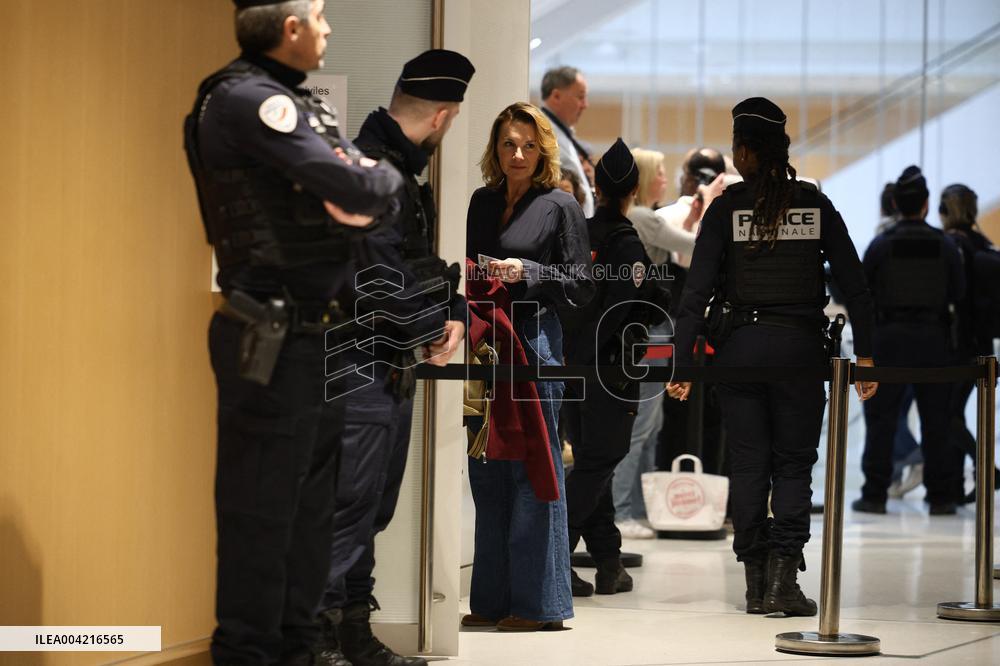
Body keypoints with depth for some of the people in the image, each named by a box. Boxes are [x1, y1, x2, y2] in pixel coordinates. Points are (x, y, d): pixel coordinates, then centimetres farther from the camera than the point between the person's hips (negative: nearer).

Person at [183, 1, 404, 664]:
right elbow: (352, 189, -24)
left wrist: (362, 185, -14)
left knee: (312, 504, 16)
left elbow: (355, 195, 9)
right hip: (272, 342, -9)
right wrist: (389, 178, -2)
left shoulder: (300, 101, 14)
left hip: (317, 335, 9)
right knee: (260, 510, -1)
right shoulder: (246, 99, -16)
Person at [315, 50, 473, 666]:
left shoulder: (402, 170, 15)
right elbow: (384, 279, -24)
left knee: (372, 515, 16)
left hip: (394, 373, 11)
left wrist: (455, 315, -1)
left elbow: (423, 264, 17)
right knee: (346, 516, -8)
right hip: (360, 372, -11)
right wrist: (438, 329, -8)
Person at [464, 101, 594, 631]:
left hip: (535, 343, -6)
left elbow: (582, 284, -3)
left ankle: (539, 602, 0)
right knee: (486, 471, 7)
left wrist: (527, 272, -15)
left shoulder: (560, 206, 0)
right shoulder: (482, 201, 15)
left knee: (532, 470, -5)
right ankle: (494, 598, 14)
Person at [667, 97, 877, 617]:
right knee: (794, 463, 7)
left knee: (748, 466, 8)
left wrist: (682, 363, -4)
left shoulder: (727, 208, -2)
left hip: (739, 346, 0)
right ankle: (783, 577, -7)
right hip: (799, 347, 1)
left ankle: (755, 585, 10)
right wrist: (864, 354, 5)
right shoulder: (816, 205, 3)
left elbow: (697, 290, -6)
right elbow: (854, 286, 1)